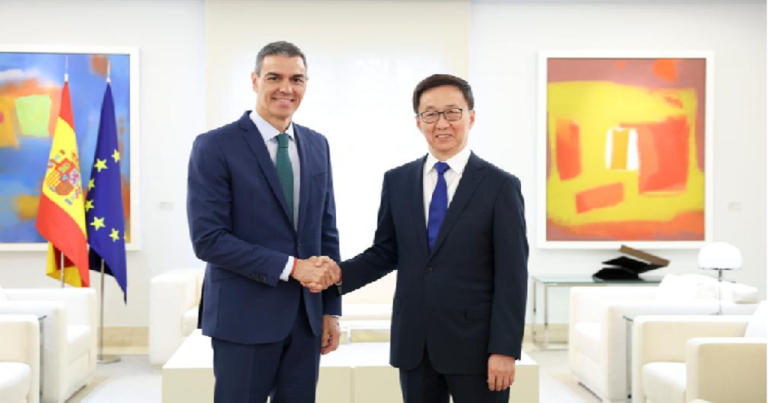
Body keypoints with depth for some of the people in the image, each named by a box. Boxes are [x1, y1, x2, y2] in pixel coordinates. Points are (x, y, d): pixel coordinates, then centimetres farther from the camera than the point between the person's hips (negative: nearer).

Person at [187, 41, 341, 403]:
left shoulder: (317, 145, 9)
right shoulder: (215, 146, -8)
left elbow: (327, 231, 12)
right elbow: (208, 238, -14)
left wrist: (332, 308, 8)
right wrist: (290, 267, -17)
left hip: (306, 316, 5)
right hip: (245, 317, -5)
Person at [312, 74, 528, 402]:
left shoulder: (500, 186, -5)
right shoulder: (397, 181, 6)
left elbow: (511, 276, -7)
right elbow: (385, 252, 11)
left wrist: (504, 349, -12)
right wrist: (340, 273, -8)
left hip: (474, 344, -3)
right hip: (412, 343, 3)